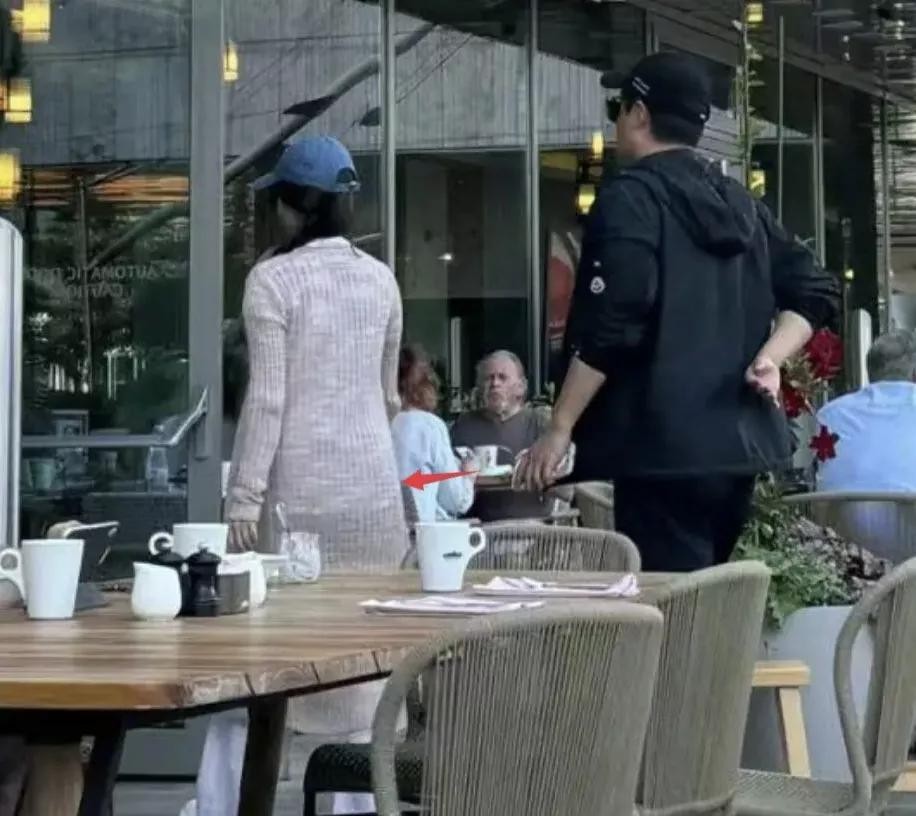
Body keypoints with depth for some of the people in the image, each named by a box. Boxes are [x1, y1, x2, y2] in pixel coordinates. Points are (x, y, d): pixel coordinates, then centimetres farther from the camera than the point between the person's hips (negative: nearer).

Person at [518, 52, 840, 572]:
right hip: (738, 441, 8)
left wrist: (560, 430, -11)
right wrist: (769, 360, 0)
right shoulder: (742, 204, 16)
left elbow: (611, 328, -17)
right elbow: (815, 292, 14)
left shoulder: (630, 198, -8)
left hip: (663, 447, -8)